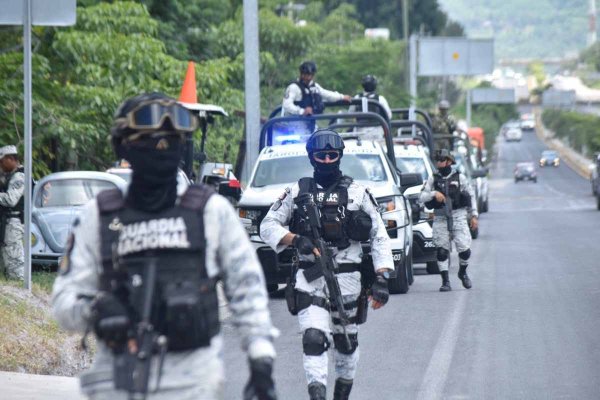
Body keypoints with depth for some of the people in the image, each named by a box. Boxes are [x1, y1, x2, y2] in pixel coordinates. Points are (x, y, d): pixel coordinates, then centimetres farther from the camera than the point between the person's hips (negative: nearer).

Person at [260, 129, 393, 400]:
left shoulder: (357, 193, 6)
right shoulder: (297, 192, 8)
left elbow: (379, 236, 5)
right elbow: (268, 226, 8)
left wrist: (381, 278, -6)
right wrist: (295, 239, -12)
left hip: (346, 277, 1)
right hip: (308, 276, -1)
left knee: (346, 340, 12)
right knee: (313, 337, -17)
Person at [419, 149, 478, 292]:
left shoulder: (459, 177, 5)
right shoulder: (433, 179, 6)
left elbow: (471, 195, 12)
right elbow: (422, 197, 1)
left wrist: (474, 215, 8)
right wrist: (434, 193, -18)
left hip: (458, 217, -1)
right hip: (440, 219, 1)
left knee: (464, 248, -6)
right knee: (442, 251, -5)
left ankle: (462, 273, 22)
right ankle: (445, 282, 1)